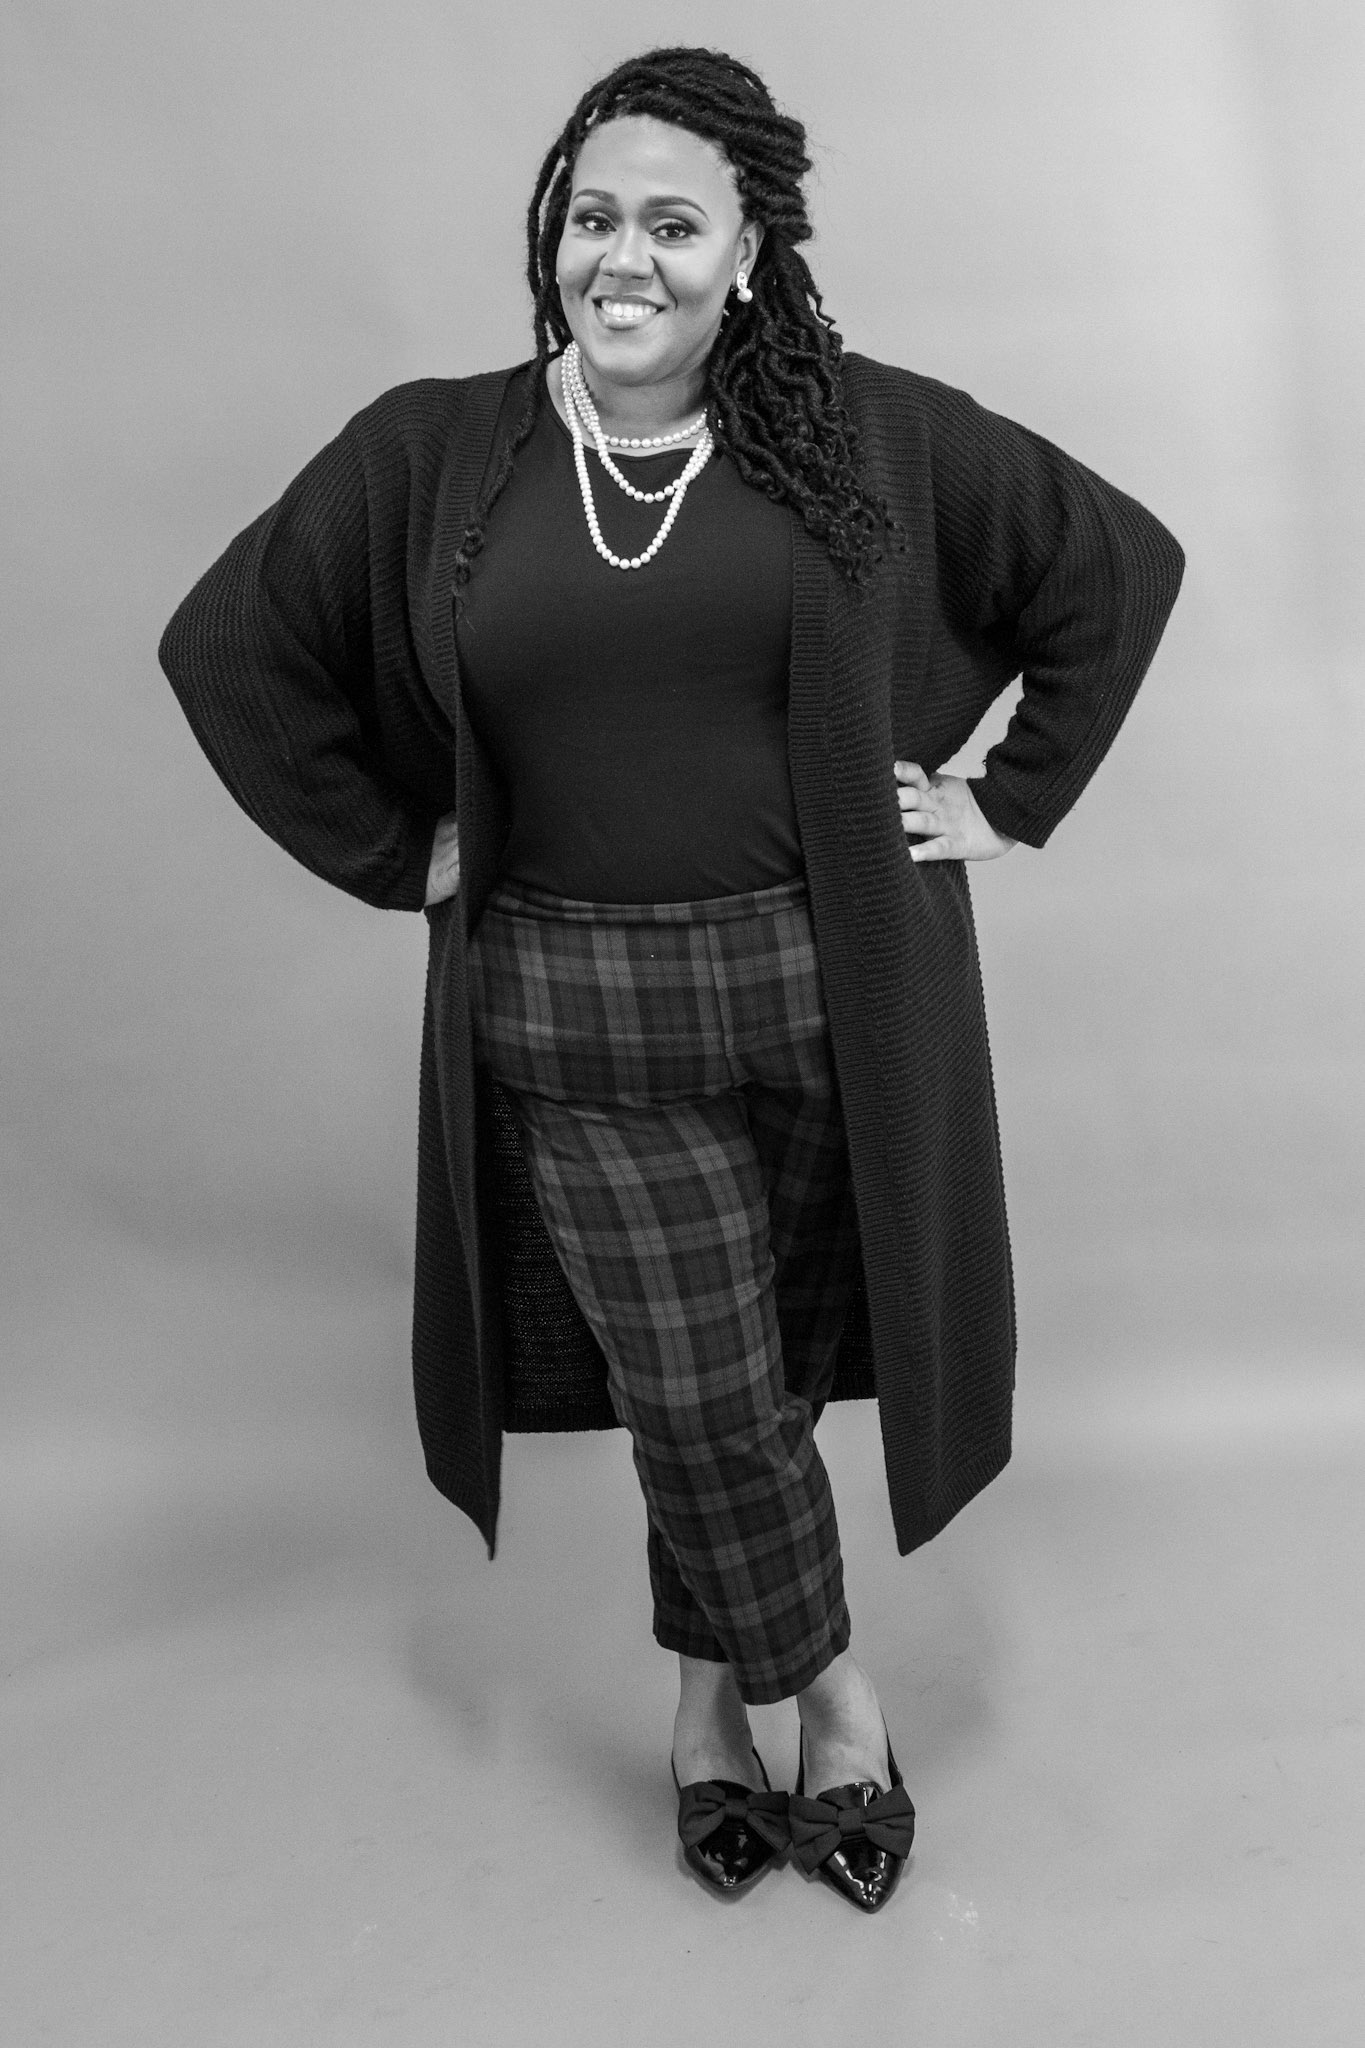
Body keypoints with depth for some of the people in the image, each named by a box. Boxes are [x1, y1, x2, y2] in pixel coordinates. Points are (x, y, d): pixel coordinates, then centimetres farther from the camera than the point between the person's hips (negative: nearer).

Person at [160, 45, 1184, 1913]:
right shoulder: (432, 456, -1)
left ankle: (711, 1692, 36)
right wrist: (395, 852, 2)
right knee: (697, 1391, 0)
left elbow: (1121, 565, 8)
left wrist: (1013, 798, 4)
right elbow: (228, 648, 7)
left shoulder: (871, 434, -2)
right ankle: (833, 1693, 27)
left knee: (748, 1379, 10)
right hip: (577, 1016, 0)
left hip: (831, 990, 1)